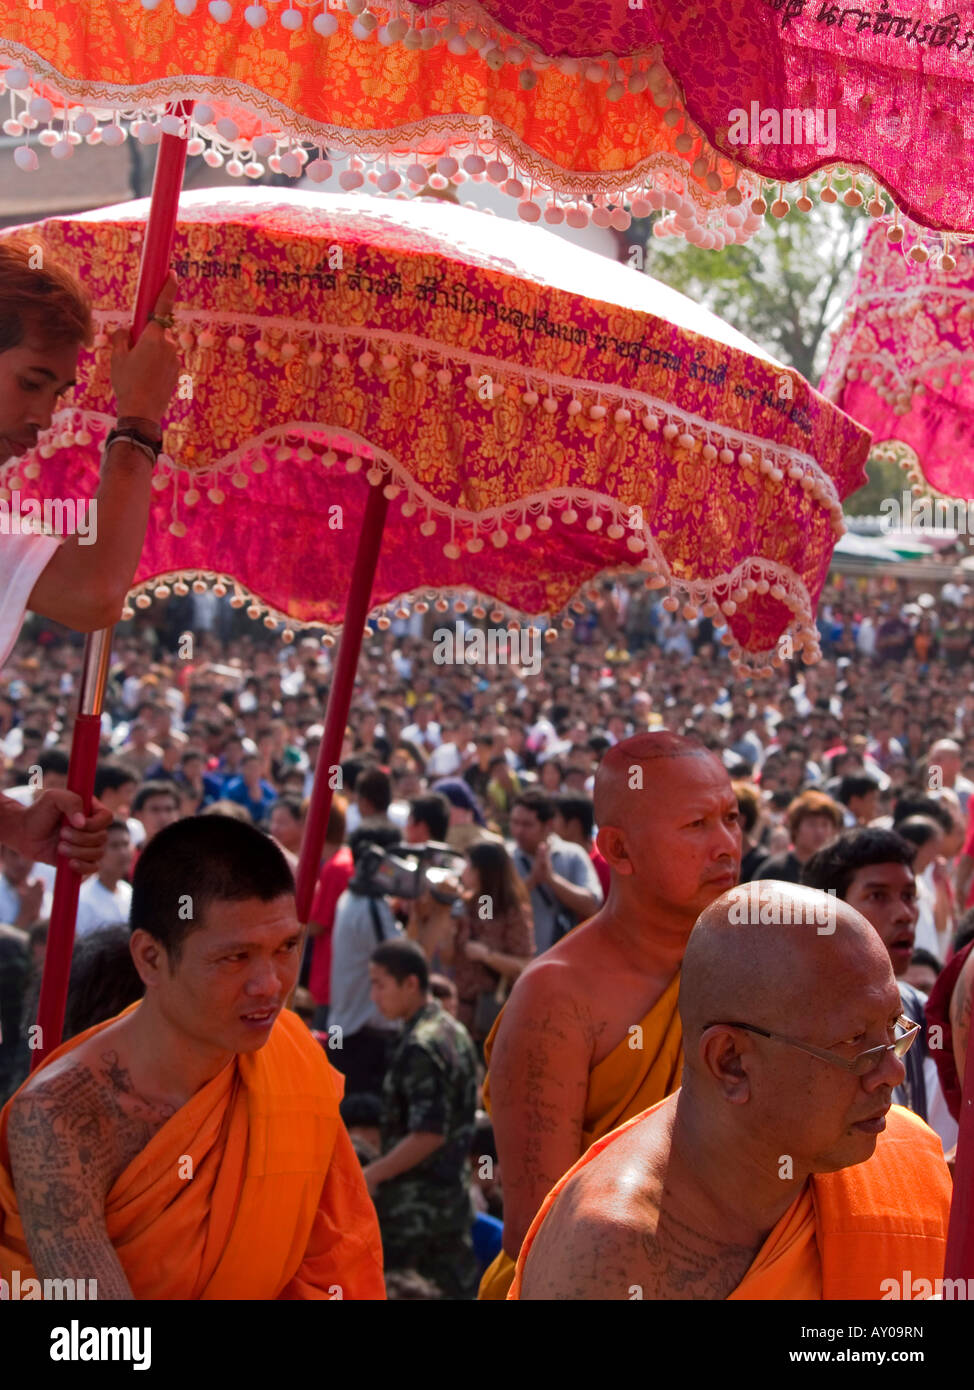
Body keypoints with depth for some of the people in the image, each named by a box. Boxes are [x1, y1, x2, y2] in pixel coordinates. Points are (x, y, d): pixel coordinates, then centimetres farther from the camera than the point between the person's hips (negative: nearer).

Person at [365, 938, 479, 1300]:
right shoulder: (454, 1032, 9)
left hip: (412, 1203, -9)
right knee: (460, 1287, 11)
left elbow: (428, 1135, -25)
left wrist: (371, 1175, -18)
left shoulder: (420, 1047, -20)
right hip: (454, 1194, 9)